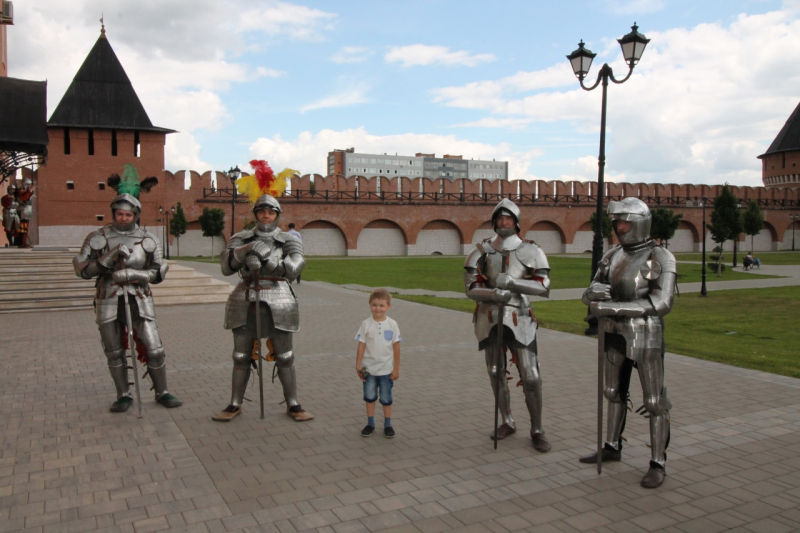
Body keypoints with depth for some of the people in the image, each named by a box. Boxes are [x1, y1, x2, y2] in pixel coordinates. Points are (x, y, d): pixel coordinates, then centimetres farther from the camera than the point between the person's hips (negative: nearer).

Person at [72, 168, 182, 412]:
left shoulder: (148, 240, 1)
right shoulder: (97, 238, 0)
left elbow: (159, 272, 0)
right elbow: (81, 269, -1)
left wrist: (133, 274, -16)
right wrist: (105, 261, -19)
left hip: (139, 300, 0)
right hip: (109, 301, 1)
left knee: (154, 349, -1)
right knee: (114, 352, 9)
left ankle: (162, 392, 16)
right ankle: (123, 396, 24)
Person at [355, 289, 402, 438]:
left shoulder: (392, 325, -7)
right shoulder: (366, 324, -7)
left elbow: (396, 347, -3)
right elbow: (361, 346, -4)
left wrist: (396, 368, -3)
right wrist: (358, 365, -6)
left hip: (386, 369, -1)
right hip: (369, 369, 1)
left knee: (386, 398, 10)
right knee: (370, 397, 12)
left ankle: (387, 425, 24)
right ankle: (370, 423, 26)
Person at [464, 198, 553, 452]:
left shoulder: (530, 251, -1)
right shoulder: (482, 250, 3)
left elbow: (544, 287, -8)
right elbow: (471, 288, -3)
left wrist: (512, 282, -21)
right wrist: (496, 293, -22)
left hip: (519, 319, -2)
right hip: (490, 319, 2)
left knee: (531, 377, -4)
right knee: (496, 374, 12)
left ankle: (537, 430, 13)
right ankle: (508, 423, 30)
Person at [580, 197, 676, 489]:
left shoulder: (661, 258, -14)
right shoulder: (613, 256, 5)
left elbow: (660, 304, -24)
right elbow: (590, 294, 3)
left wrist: (612, 307, -28)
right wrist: (595, 292, -23)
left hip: (646, 338, -6)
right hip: (616, 336, 7)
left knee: (655, 401, 2)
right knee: (615, 393, 17)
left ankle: (658, 463, 15)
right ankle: (612, 447, 33)